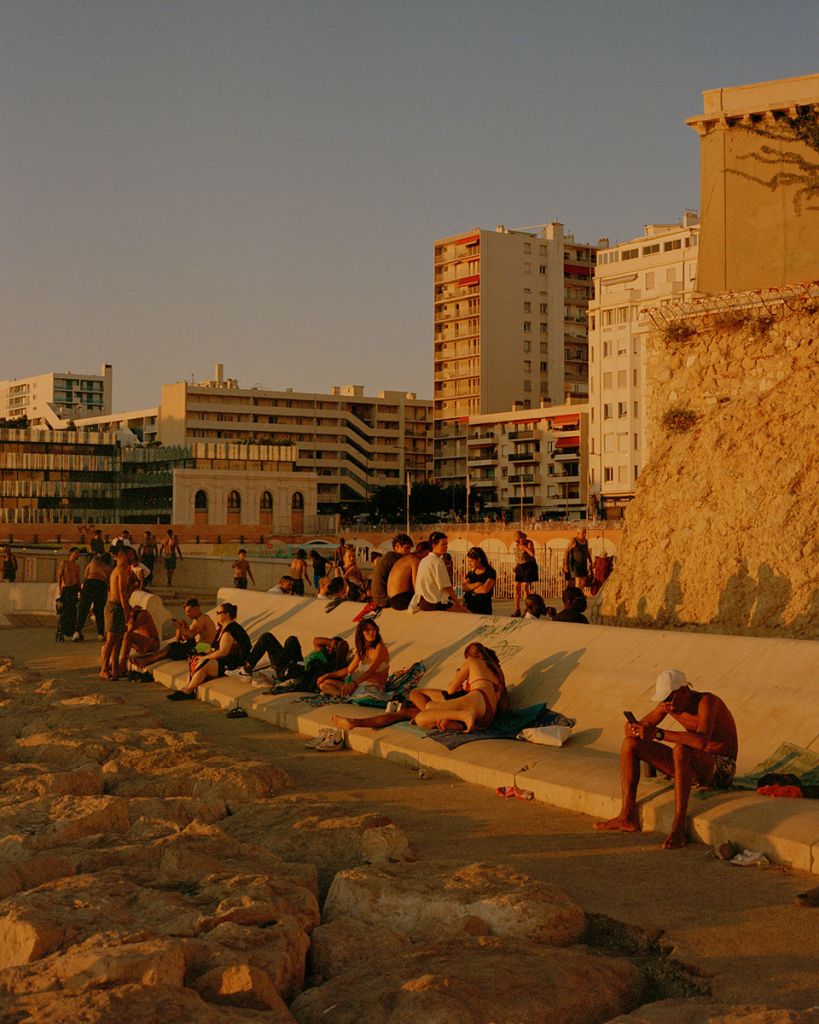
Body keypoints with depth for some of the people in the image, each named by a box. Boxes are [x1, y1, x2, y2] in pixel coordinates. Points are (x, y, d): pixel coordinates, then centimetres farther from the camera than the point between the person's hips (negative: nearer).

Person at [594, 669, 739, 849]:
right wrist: (633, 729, -20)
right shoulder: (669, 704, 1)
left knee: (680, 749, -40)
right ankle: (628, 816, -5)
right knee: (630, 743, -1)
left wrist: (658, 733, -38)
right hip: (692, 768, 8)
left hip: (720, 770, -8)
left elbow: (701, 741, -40)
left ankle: (679, 826, -37)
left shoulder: (706, 701, -22)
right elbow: (640, 725, 6)